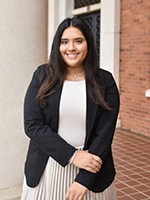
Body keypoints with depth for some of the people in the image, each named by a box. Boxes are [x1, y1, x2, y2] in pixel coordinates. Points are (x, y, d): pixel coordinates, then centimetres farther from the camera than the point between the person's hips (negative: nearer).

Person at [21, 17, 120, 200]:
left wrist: (84, 178, -14)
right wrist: (72, 155, -17)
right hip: (46, 169, 1)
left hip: (91, 171, 0)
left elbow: (105, 132, -8)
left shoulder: (105, 81, -4)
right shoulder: (43, 76, -4)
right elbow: (32, 125, -9)